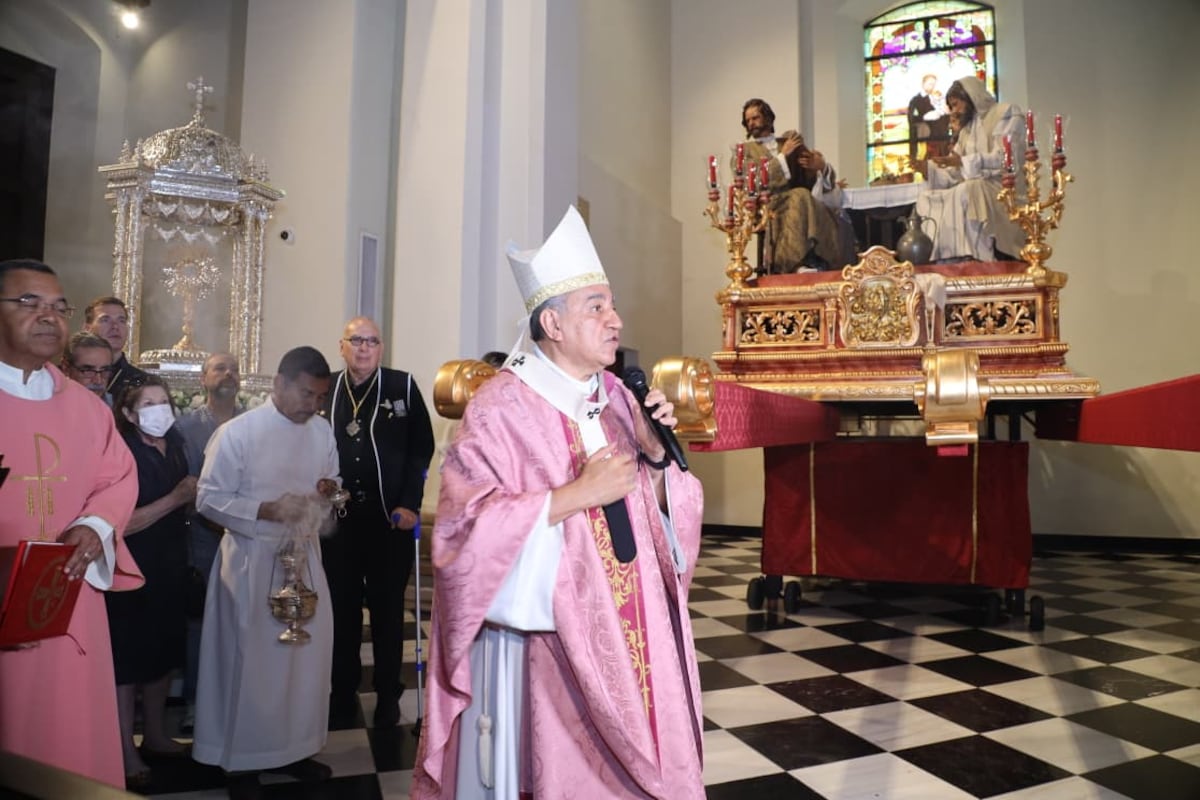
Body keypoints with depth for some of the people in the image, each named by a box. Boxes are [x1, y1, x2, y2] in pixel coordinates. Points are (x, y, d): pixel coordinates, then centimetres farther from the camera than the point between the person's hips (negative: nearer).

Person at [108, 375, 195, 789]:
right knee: (128, 656, 5)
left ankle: (155, 735, 34)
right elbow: (120, 524, -24)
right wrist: (175, 498, -26)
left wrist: (194, 495, -1)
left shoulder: (174, 446, 3)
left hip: (171, 567, 7)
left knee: (164, 650, 17)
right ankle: (126, 752, 18)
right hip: (133, 572, -7)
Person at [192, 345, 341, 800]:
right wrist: (267, 510, -23)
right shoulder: (236, 433, -13)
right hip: (253, 559, -5)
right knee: (252, 660, 5)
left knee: (307, 654, 12)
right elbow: (208, 498, -11)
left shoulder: (323, 431, 2)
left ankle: (292, 748, 30)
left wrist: (330, 489, -12)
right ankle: (243, 762, 24)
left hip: (304, 556, 5)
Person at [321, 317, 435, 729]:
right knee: (342, 609, 11)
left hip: (390, 518, -2)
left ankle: (388, 696, 22)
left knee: (388, 609, 9)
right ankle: (343, 695, 26)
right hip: (338, 518, 2)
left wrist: (410, 504, -9)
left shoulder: (403, 386, -1)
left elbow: (422, 449, -3)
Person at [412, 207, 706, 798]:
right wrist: (578, 494, -23)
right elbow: (465, 530, -21)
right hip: (543, 638, -6)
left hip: (626, 634, 6)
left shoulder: (617, 397, 6)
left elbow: (654, 511, 11)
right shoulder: (501, 408, -14)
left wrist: (656, 456, -9)